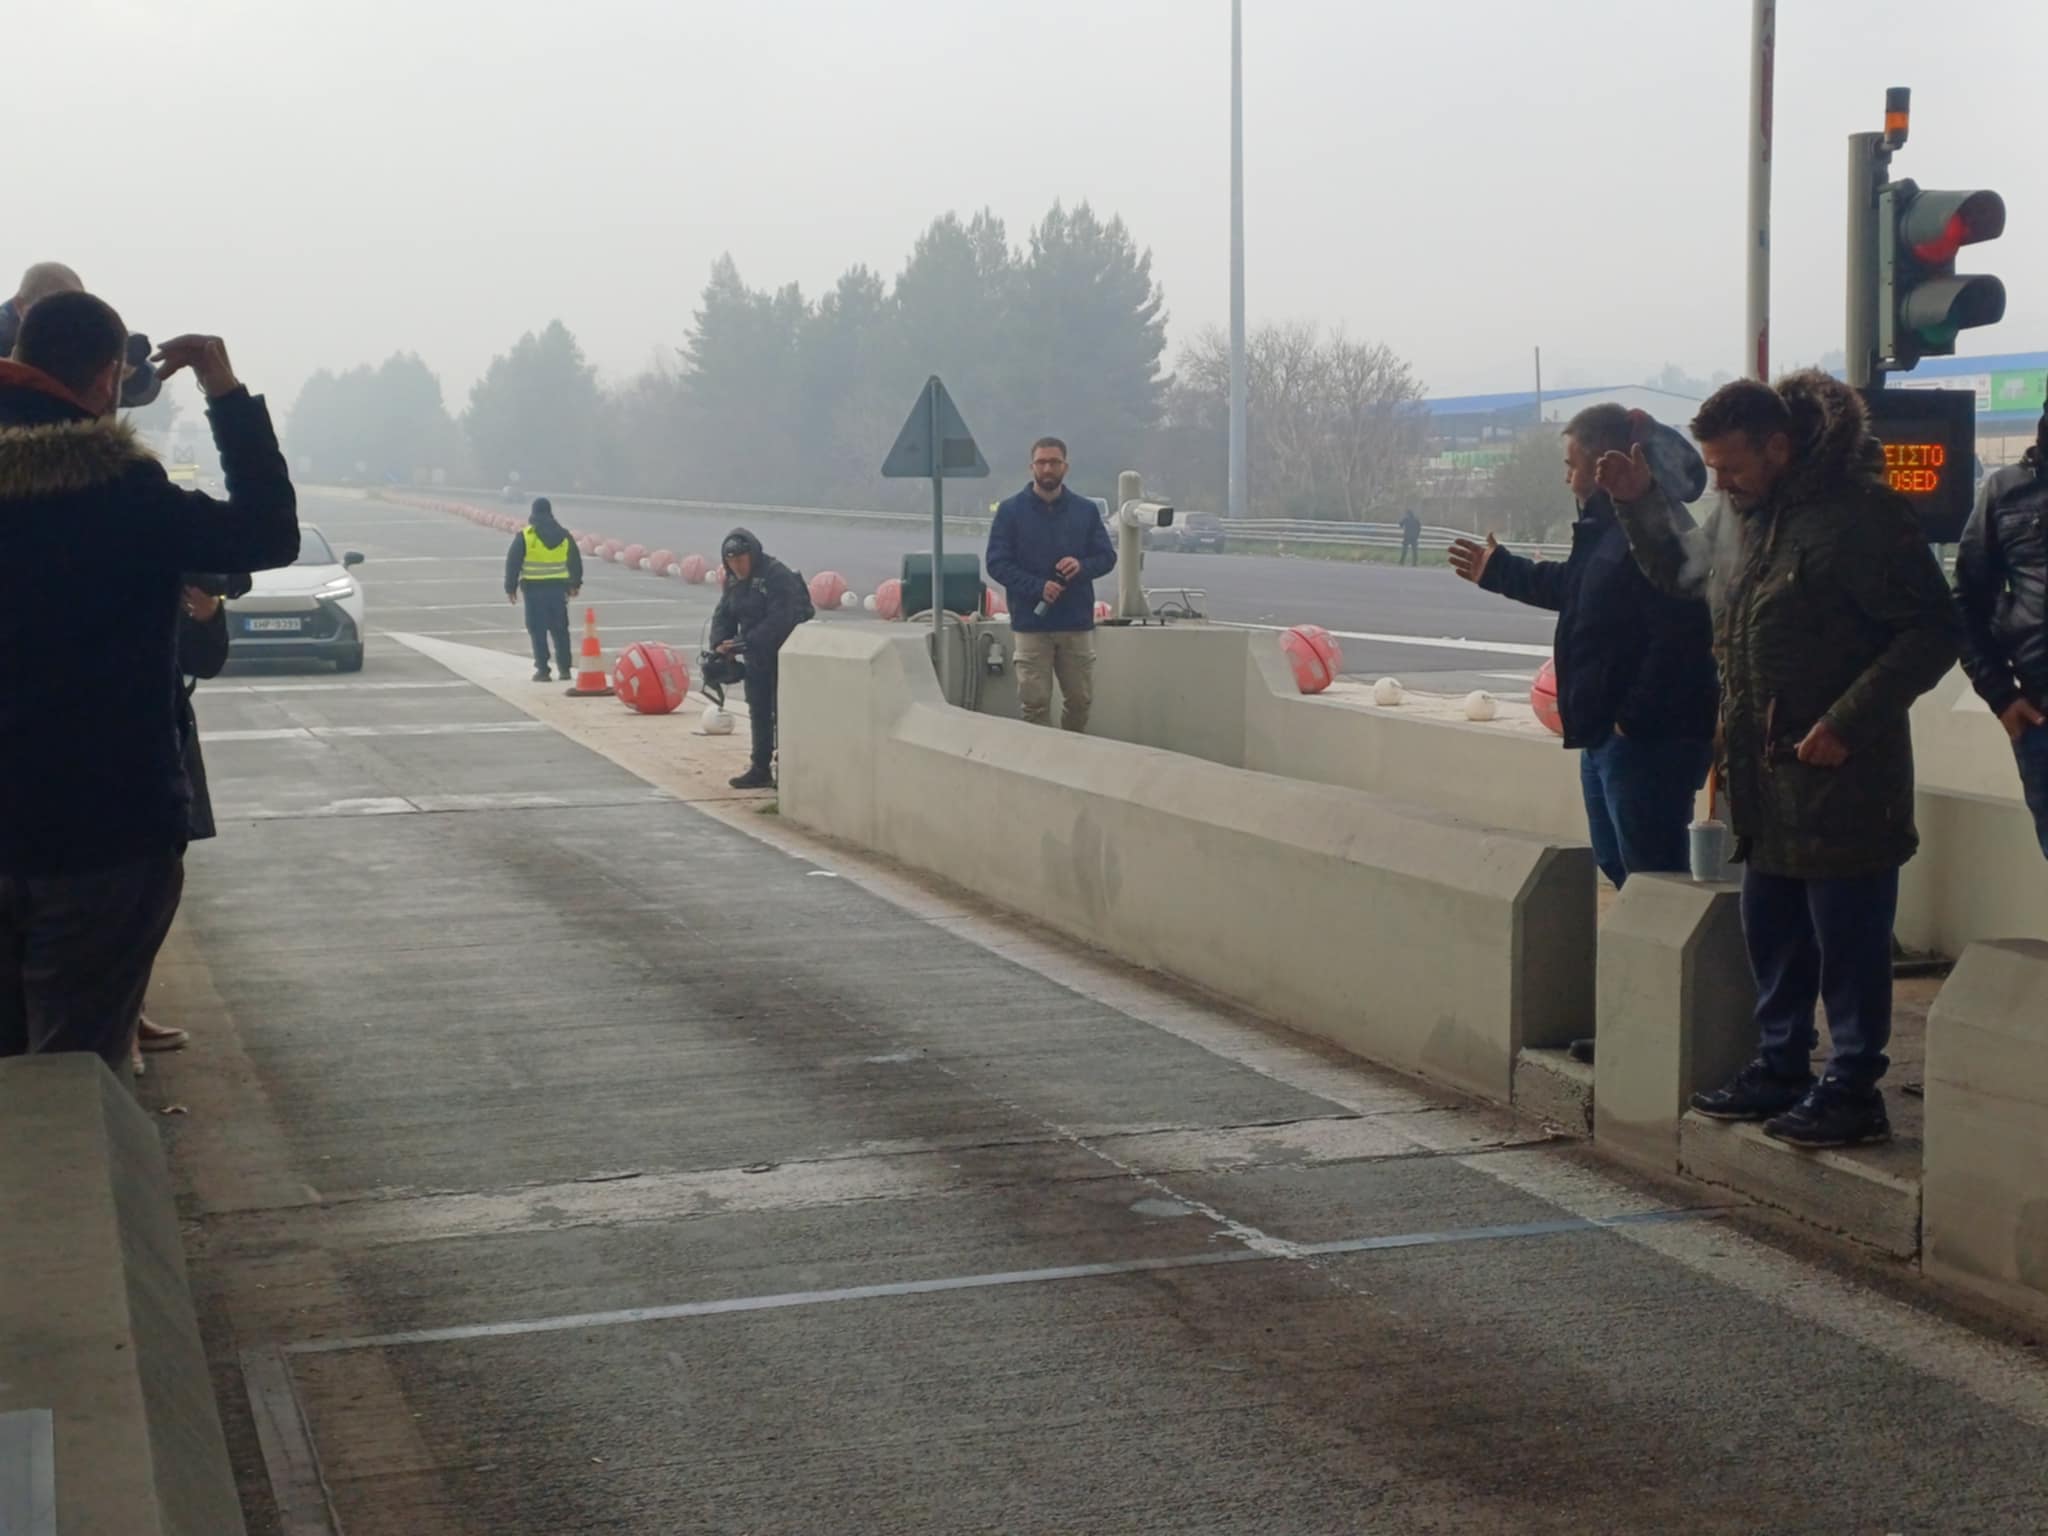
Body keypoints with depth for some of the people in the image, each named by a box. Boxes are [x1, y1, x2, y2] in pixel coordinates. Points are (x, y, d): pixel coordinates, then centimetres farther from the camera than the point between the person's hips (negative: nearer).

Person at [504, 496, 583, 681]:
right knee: (560, 629, 11)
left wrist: (510, 587, 3)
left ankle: (542, 670, -2)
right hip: (558, 588, 3)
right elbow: (575, 561, 14)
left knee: (538, 630, 1)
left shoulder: (525, 535, -5)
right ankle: (564, 668, 11)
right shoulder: (563, 535, 6)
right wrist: (575, 584, 26)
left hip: (534, 588, -3)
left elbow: (513, 563, -4)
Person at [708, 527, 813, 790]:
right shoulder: (734, 581, 8)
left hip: (783, 656, -8)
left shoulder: (777, 576, -20)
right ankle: (760, 770, 20)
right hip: (756, 658, 8)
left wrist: (746, 643, -31)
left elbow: (779, 620, -28)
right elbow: (723, 615, 8)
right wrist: (720, 645, -12)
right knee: (759, 714, 13)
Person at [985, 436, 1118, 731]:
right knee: (1036, 703, -3)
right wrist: (1038, 587, -19)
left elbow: (1107, 557, 9)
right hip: (1031, 623, -3)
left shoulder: (1086, 510, 7)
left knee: (1080, 700, 8)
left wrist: (1082, 566, -14)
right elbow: (997, 563, -4)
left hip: (1077, 622, 3)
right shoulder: (1010, 511, 0)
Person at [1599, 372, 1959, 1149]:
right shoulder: (1738, 515, 10)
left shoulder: (1861, 514, -17)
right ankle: (1781, 1068, 29)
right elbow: (1679, 567, 31)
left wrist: (1849, 720, -22)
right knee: (1771, 929, 16)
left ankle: (1852, 1090, 7)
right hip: (1763, 769, 9)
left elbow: (1932, 632, -17)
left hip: (1841, 772, -9)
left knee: (1848, 938, -1)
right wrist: (1639, 501, 14)